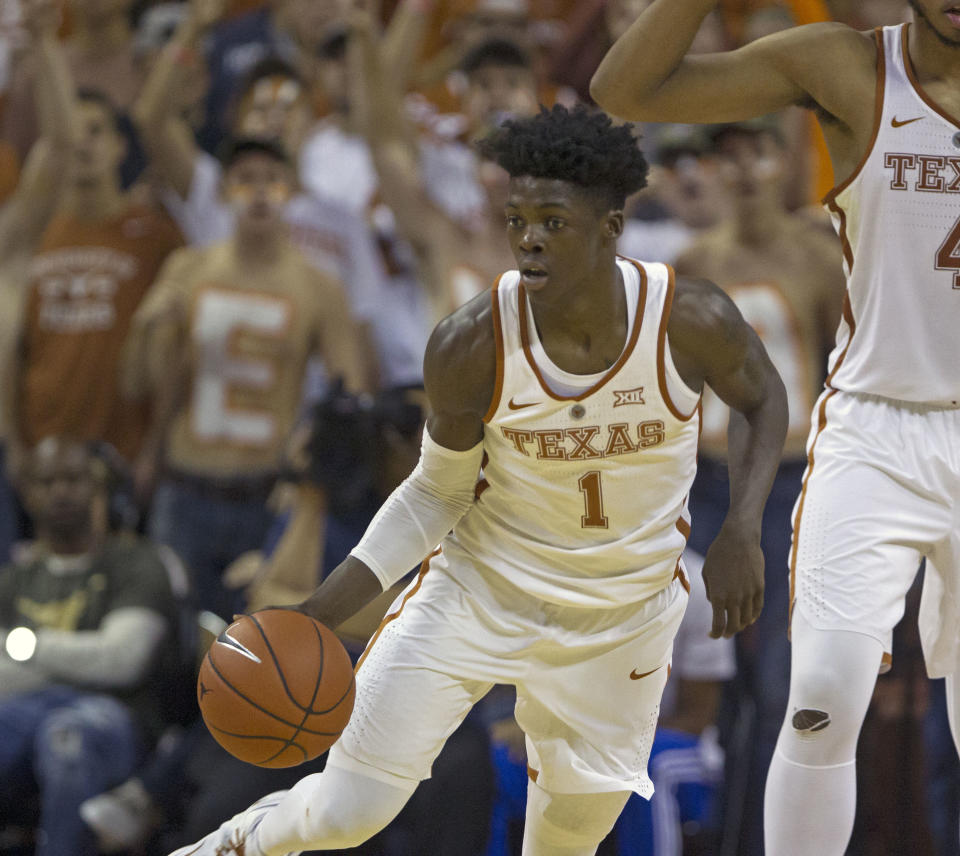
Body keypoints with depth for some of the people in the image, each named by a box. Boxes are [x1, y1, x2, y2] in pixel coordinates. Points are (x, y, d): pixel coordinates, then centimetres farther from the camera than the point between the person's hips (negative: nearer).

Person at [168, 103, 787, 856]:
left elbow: (762, 399, 1)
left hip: (624, 610, 1)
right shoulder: (472, 346, -23)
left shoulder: (692, 321, -22)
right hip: (480, 588, -1)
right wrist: (320, 612, -15)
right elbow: (439, 492, -7)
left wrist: (743, 532, -14)